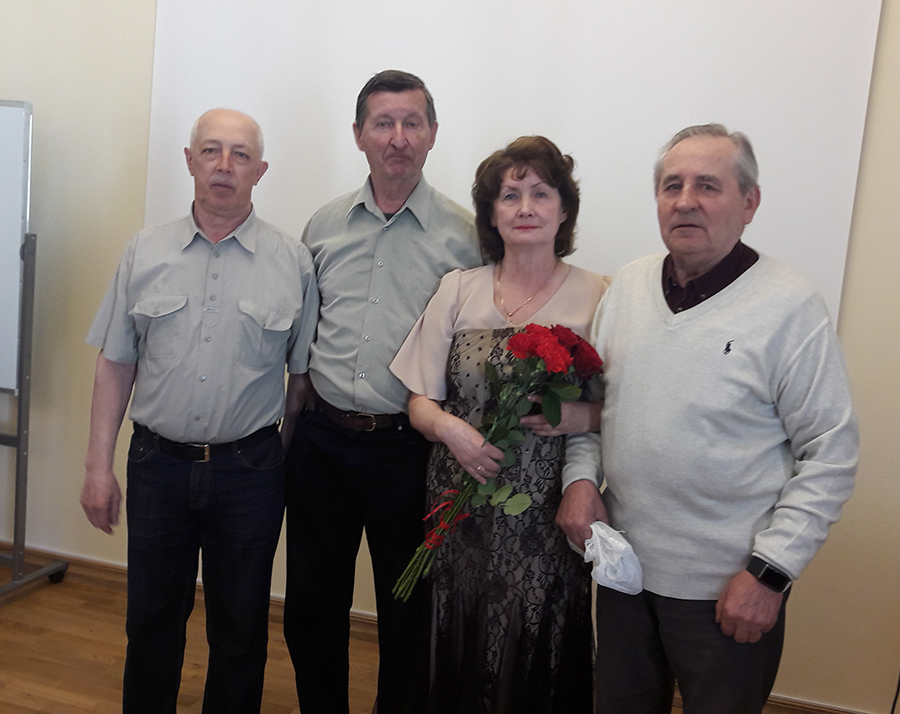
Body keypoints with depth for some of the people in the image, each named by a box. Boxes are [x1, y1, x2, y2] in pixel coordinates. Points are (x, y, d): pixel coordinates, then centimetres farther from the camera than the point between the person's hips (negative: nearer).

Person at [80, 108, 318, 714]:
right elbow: (115, 365, 6)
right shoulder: (146, 253, 4)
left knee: (240, 629, 13)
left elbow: (303, 374, 1)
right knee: (152, 619, 16)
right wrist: (99, 466, 3)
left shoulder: (293, 262, -2)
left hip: (250, 469, -1)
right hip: (158, 463, 2)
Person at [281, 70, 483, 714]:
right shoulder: (325, 226, 7)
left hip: (409, 448, -3)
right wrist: (293, 423, 12)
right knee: (312, 606, 17)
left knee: (407, 615, 13)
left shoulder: (465, 235, -4)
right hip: (322, 438, 4)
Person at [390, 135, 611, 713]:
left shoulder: (598, 297, -1)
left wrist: (578, 416, -18)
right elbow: (420, 402, 7)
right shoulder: (457, 290, 5)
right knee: (461, 657, 10)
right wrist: (449, 427, -12)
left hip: (550, 516, -1)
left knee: (541, 659, 6)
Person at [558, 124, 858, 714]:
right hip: (622, 564, 5)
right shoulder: (627, 286, 3)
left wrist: (770, 572, -15)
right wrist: (581, 476, -3)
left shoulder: (789, 307, -13)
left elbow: (831, 456, -12)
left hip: (729, 590, -4)